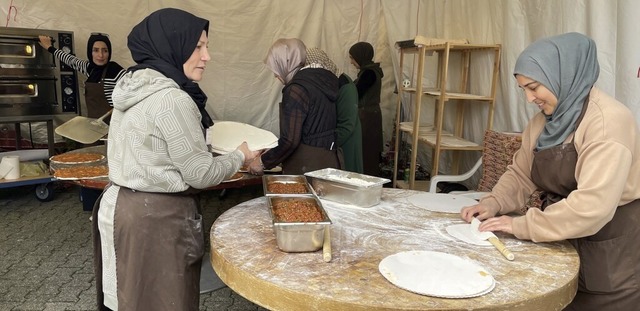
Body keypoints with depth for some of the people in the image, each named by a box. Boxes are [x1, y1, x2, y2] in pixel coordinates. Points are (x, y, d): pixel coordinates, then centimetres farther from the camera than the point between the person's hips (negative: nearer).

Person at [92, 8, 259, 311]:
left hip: (120, 204, 9)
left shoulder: (133, 84, 6)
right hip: (154, 216, -9)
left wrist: (207, 140, 17)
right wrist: (239, 156, -1)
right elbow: (200, 174, -16)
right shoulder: (171, 99, -22)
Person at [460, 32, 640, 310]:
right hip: (564, 243, 7)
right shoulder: (544, 121, 4)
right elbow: (520, 174, 9)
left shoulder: (608, 121, -22)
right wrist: (494, 203, -9)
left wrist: (522, 226, -25)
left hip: (611, 251, -6)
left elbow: (592, 206, -30)